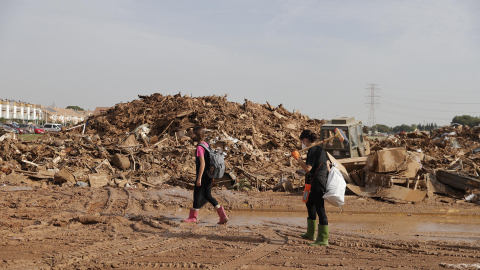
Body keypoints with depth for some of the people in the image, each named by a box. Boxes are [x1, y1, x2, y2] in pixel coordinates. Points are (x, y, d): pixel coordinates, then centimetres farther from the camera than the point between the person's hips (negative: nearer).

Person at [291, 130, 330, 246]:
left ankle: (323, 239, -5)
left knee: (320, 209, -8)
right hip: (322, 181, 11)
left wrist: (297, 158, -14)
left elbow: (307, 168, -22)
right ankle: (311, 233, 36)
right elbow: (327, 165, 18)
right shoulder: (320, 149, 14)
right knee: (310, 204, 23)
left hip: (317, 183, -11)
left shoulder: (312, 150, -16)